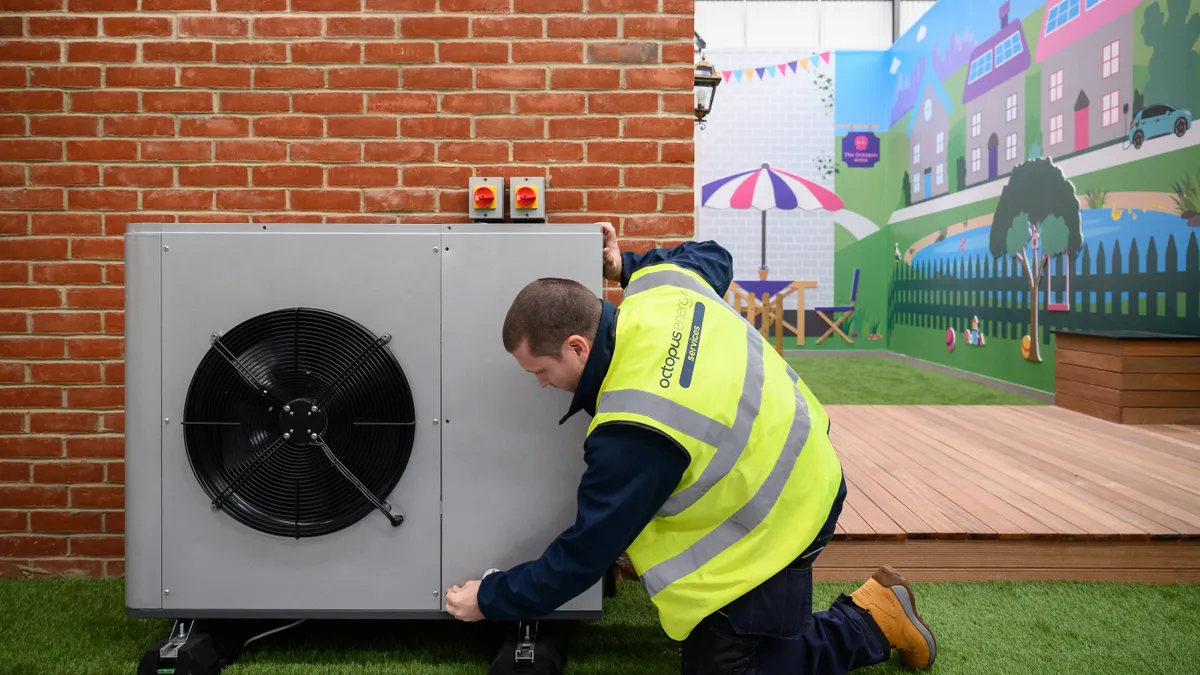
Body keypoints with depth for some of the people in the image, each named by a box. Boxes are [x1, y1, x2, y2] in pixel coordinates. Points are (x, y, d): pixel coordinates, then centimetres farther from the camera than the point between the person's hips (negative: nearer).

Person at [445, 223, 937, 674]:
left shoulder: (634, 432, -35)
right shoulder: (661, 284, -14)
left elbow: (584, 555, -23)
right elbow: (712, 257, 13)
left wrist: (490, 600, -10)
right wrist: (626, 265, 10)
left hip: (771, 526, -9)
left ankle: (870, 622, 9)